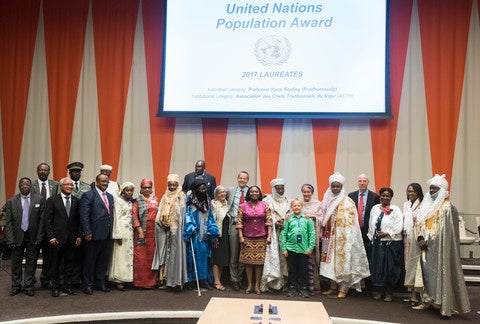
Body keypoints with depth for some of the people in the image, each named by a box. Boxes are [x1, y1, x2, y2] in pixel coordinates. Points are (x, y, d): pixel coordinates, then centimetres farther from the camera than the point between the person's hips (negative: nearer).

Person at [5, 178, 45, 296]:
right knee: (16, 262, 9)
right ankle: (16, 286, 23)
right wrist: (10, 240, -8)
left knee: (31, 263, 7)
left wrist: (39, 237, -7)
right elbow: (8, 223, 0)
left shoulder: (39, 200, -1)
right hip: (17, 237, 1)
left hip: (33, 237, -1)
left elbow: (42, 220, -1)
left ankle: (29, 286, 18)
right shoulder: (11, 201, 2)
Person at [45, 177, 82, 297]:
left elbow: (79, 220, 9)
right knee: (55, 264, 7)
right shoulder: (52, 200, -2)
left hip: (72, 238, 3)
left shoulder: (76, 201, 7)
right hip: (57, 238, -3)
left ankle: (67, 286, 19)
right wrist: (51, 237, -10)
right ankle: (55, 287, 18)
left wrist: (79, 235, 2)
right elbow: (48, 220, -4)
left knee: (70, 263, 8)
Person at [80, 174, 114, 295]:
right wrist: (87, 233, -15)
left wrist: (111, 231, 10)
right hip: (94, 235, -6)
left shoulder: (110, 196, 14)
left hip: (107, 235, 6)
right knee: (90, 261, 5)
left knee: (103, 261, 13)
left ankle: (100, 283, 25)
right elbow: (84, 216, -11)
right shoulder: (88, 195, -6)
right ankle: (88, 285, 17)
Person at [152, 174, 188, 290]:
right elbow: (160, 213, 11)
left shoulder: (181, 197, -1)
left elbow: (182, 214, -9)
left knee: (175, 252, -6)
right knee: (164, 252, 5)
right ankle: (164, 278, 11)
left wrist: (172, 225, -16)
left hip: (176, 230, -5)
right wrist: (162, 223, -4)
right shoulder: (165, 197, 13)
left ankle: (176, 280, -3)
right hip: (164, 230, 5)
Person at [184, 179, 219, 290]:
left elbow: (210, 217, 10)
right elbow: (187, 215, -7)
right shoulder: (189, 200, -2)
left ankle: (204, 279, 5)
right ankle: (192, 279, 6)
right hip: (194, 233, -4)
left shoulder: (207, 200, 12)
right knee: (194, 254, -4)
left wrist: (211, 232, 1)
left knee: (204, 253, 0)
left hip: (204, 234, 4)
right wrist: (191, 229, -17)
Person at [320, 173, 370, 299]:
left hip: (342, 237, -6)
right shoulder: (327, 200, 11)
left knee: (342, 261, -5)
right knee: (331, 261, 8)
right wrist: (324, 234, 10)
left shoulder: (347, 202, -6)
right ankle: (333, 288, 17)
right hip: (329, 237, 6)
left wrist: (344, 236, -16)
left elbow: (350, 222, -9)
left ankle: (343, 289, 1)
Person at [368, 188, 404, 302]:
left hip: (391, 243, -4)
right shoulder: (375, 208, 11)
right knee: (376, 267, 5)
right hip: (376, 243, 4)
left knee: (390, 268, 0)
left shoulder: (395, 210, -2)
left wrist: (387, 233, -17)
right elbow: (371, 225, 15)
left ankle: (388, 292, 10)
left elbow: (399, 226, -11)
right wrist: (372, 236, 8)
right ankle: (379, 290, 17)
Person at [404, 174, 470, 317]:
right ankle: (426, 300, 18)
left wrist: (428, 241, -14)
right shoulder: (425, 205, 11)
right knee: (424, 271, 9)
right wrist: (420, 238, -6)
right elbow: (418, 223, 9)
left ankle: (445, 305, 0)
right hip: (424, 246, 6)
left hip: (438, 248, -6)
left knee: (439, 274, -6)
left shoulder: (447, 208, -9)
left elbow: (445, 232, -13)